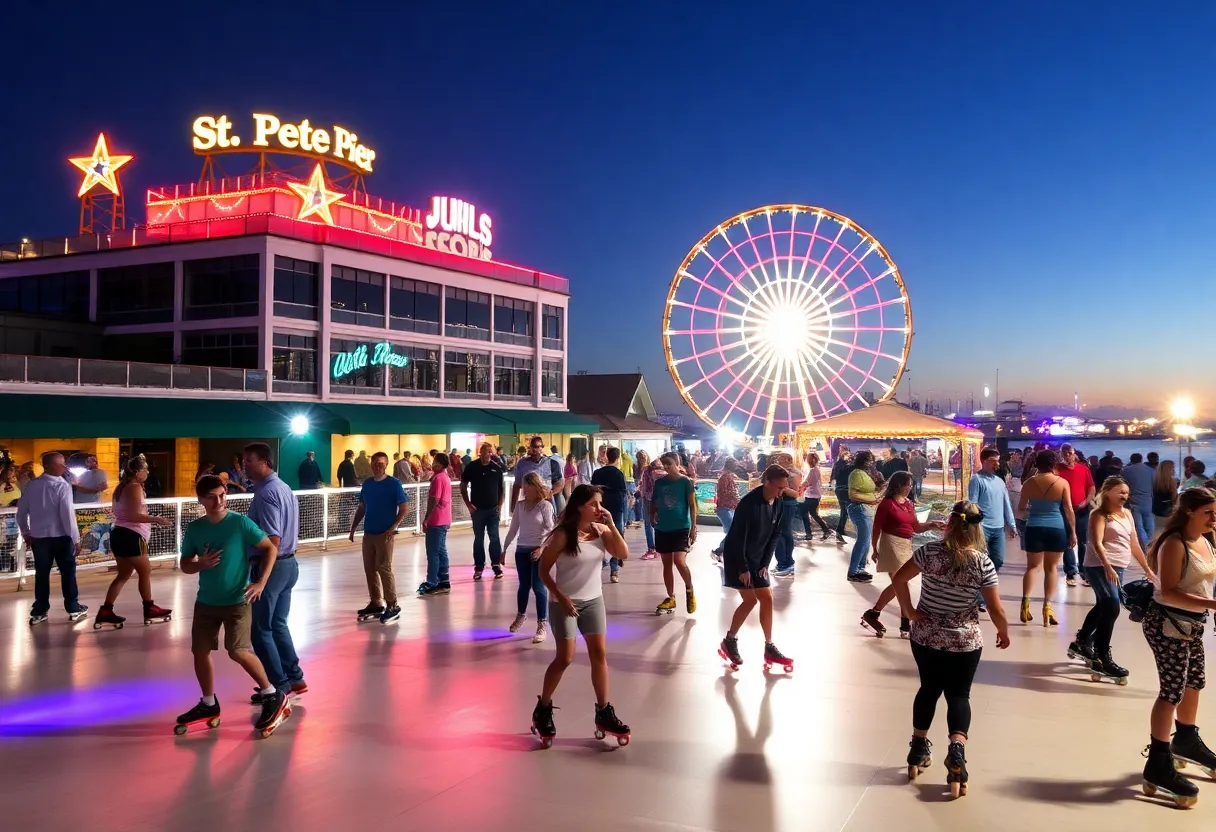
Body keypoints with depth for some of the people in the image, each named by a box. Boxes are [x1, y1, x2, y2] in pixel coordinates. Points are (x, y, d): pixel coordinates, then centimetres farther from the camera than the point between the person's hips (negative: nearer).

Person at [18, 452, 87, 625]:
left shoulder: (30, 485, 4)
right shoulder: (62, 485, -14)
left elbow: (21, 512, 9)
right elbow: (67, 514, -17)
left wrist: (25, 533, 23)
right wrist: (76, 538, -11)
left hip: (38, 536, 5)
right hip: (60, 536, -5)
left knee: (41, 573, 13)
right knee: (68, 572, 8)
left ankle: (39, 612, 16)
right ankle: (73, 608, 16)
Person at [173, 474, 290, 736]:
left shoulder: (240, 523, -12)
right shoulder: (195, 529, 0)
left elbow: (271, 549, -8)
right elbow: (185, 564, 9)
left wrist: (261, 582, -17)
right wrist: (200, 564, -14)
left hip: (237, 600, -5)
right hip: (206, 601, 5)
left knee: (238, 651, -14)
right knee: (200, 651, 8)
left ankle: (273, 696, 4)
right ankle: (209, 705, 29)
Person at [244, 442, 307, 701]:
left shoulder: (265, 493, -19)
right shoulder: (284, 488, 12)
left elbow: (272, 540, -24)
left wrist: (261, 576, -22)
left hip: (272, 566, -10)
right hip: (289, 563, 10)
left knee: (261, 629, 1)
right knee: (278, 625, 18)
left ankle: (279, 686, 5)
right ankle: (294, 677, 23)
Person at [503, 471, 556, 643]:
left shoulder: (545, 506, -8)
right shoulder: (520, 505, 7)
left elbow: (551, 531, -9)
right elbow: (513, 529, 13)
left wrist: (542, 548, -19)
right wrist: (504, 549, 12)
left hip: (539, 550, -5)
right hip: (522, 550, 5)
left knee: (538, 587, -7)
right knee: (523, 585, 15)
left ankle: (542, 625, -2)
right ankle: (521, 615, 39)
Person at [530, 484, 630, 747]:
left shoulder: (600, 531, -2)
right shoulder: (563, 535, -16)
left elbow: (623, 555, -11)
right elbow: (544, 570, -12)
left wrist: (611, 526, -17)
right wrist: (561, 598, -18)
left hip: (594, 600, 5)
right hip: (565, 602, -5)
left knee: (600, 654, 4)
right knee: (565, 658, -2)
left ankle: (604, 713, 14)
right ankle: (543, 710, 17)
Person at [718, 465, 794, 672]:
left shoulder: (779, 504, -4)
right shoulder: (749, 503, -26)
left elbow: (775, 535, 5)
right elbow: (738, 537, -22)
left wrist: (765, 562, -1)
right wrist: (742, 568, -19)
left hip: (757, 559, 7)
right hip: (736, 557, -7)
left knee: (766, 598, 5)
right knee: (750, 600, -6)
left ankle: (769, 648, 14)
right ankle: (729, 641, 12)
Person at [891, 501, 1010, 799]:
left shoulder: (930, 551, -11)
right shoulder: (983, 563, -13)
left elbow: (899, 579, -11)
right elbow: (996, 609, -10)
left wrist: (910, 611, -1)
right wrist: (1004, 631, 9)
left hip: (925, 637, 2)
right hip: (964, 642, -2)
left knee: (928, 689, 19)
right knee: (958, 695, 9)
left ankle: (918, 749, 27)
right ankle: (957, 750, -12)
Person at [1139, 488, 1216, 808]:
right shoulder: (1174, 544, -20)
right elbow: (1168, 593, -27)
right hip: (1168, 624, -9)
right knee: (1173, 690, -7)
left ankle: (1186, 740, 46)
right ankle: (1159, 765, -1)